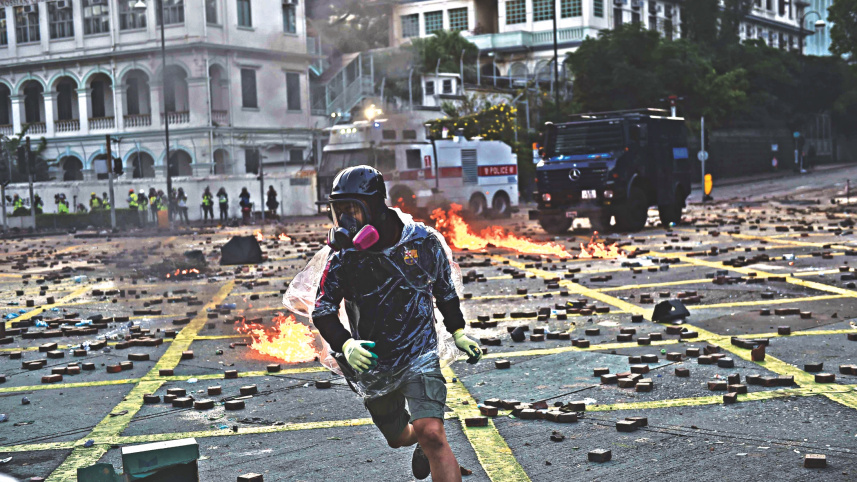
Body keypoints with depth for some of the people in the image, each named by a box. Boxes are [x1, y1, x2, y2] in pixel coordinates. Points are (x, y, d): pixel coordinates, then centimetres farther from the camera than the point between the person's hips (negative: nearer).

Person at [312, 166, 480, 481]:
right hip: (373, 365, 3)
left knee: (432, 435, -22)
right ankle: (423, 443, 56)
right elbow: (323, 310, -10)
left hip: (419, 357, -3)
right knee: (399, 437, 22)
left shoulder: (422, 241, -10)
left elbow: (444, 288, 8)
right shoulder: (343, 257, -10)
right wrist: (345, 344, -28)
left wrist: (458, 332, 9)